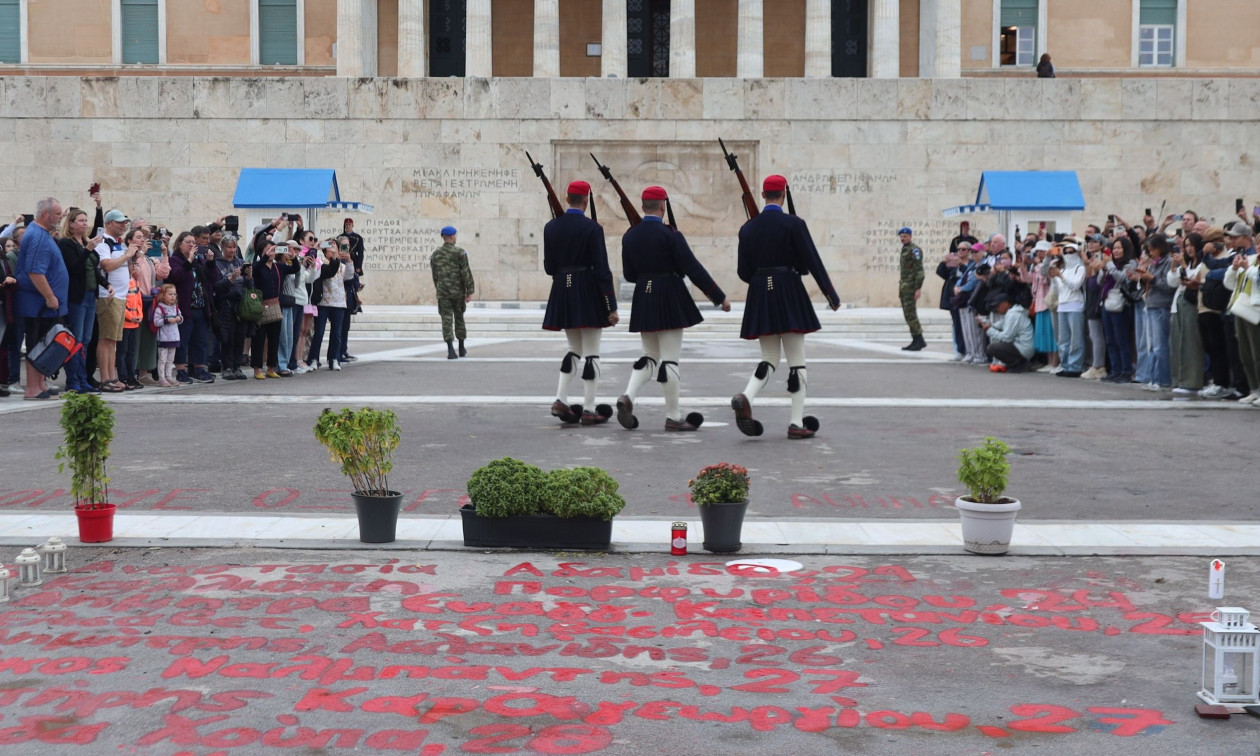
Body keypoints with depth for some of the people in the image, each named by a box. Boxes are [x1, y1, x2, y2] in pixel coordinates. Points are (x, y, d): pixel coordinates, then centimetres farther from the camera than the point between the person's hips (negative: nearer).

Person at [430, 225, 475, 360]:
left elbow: (435, 276, 13)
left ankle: (451, 350, -16)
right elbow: (466, 273, -10)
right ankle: (462, 349, 23)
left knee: (447, 320, -3)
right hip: (458, 292, -1)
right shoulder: (460, 252, -6)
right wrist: (470, 292, -7)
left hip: (442, 293, 1)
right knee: (459, 319, 14)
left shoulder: (435, 254, 5)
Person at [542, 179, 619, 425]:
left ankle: (560, 399, 6)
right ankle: (589, 410, 3)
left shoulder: (551, 227, 3)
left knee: (575, 348, 18)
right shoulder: (592, 228, -12)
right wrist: (611, 307, -10)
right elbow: (602, 270, -12)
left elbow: (549, 267, 7)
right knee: (591, 352, 2)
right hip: (588, 294, -5)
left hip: (561, 294, 5)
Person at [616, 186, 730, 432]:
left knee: (650, 355, 16)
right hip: (669, 301, -6)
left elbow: (629, 275, 10)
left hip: (643, 301, 6)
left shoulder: (629, 236, 5)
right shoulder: (669, 234, -13)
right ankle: (673, 416, 4)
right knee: (670, 357, -1)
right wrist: (720, 297, -7)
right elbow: (693, 269, -13)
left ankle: (628, 397, -5)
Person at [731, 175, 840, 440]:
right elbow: (812, 262, -8)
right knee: (796, 359, 4)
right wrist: (831, 294, 0)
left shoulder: (748, 228, 5)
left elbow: (744, 272, 6)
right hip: (789, 295, -4)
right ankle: (797, 423, 3)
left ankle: (745, 398, -16)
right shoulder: (794, 224, -8)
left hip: (760, 298, 4)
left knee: (769, 358, 12)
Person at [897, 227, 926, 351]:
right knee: (908, 314, 9)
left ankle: (919, 340, -8)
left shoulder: (914, 249, -10)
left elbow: (919, 270, -16)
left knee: (910, 313, -12)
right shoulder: (904, 249, 18)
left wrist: (918, 288, -21)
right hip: (904, 285, 10)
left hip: (911, 286, -10)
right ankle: (916, 341, 12)